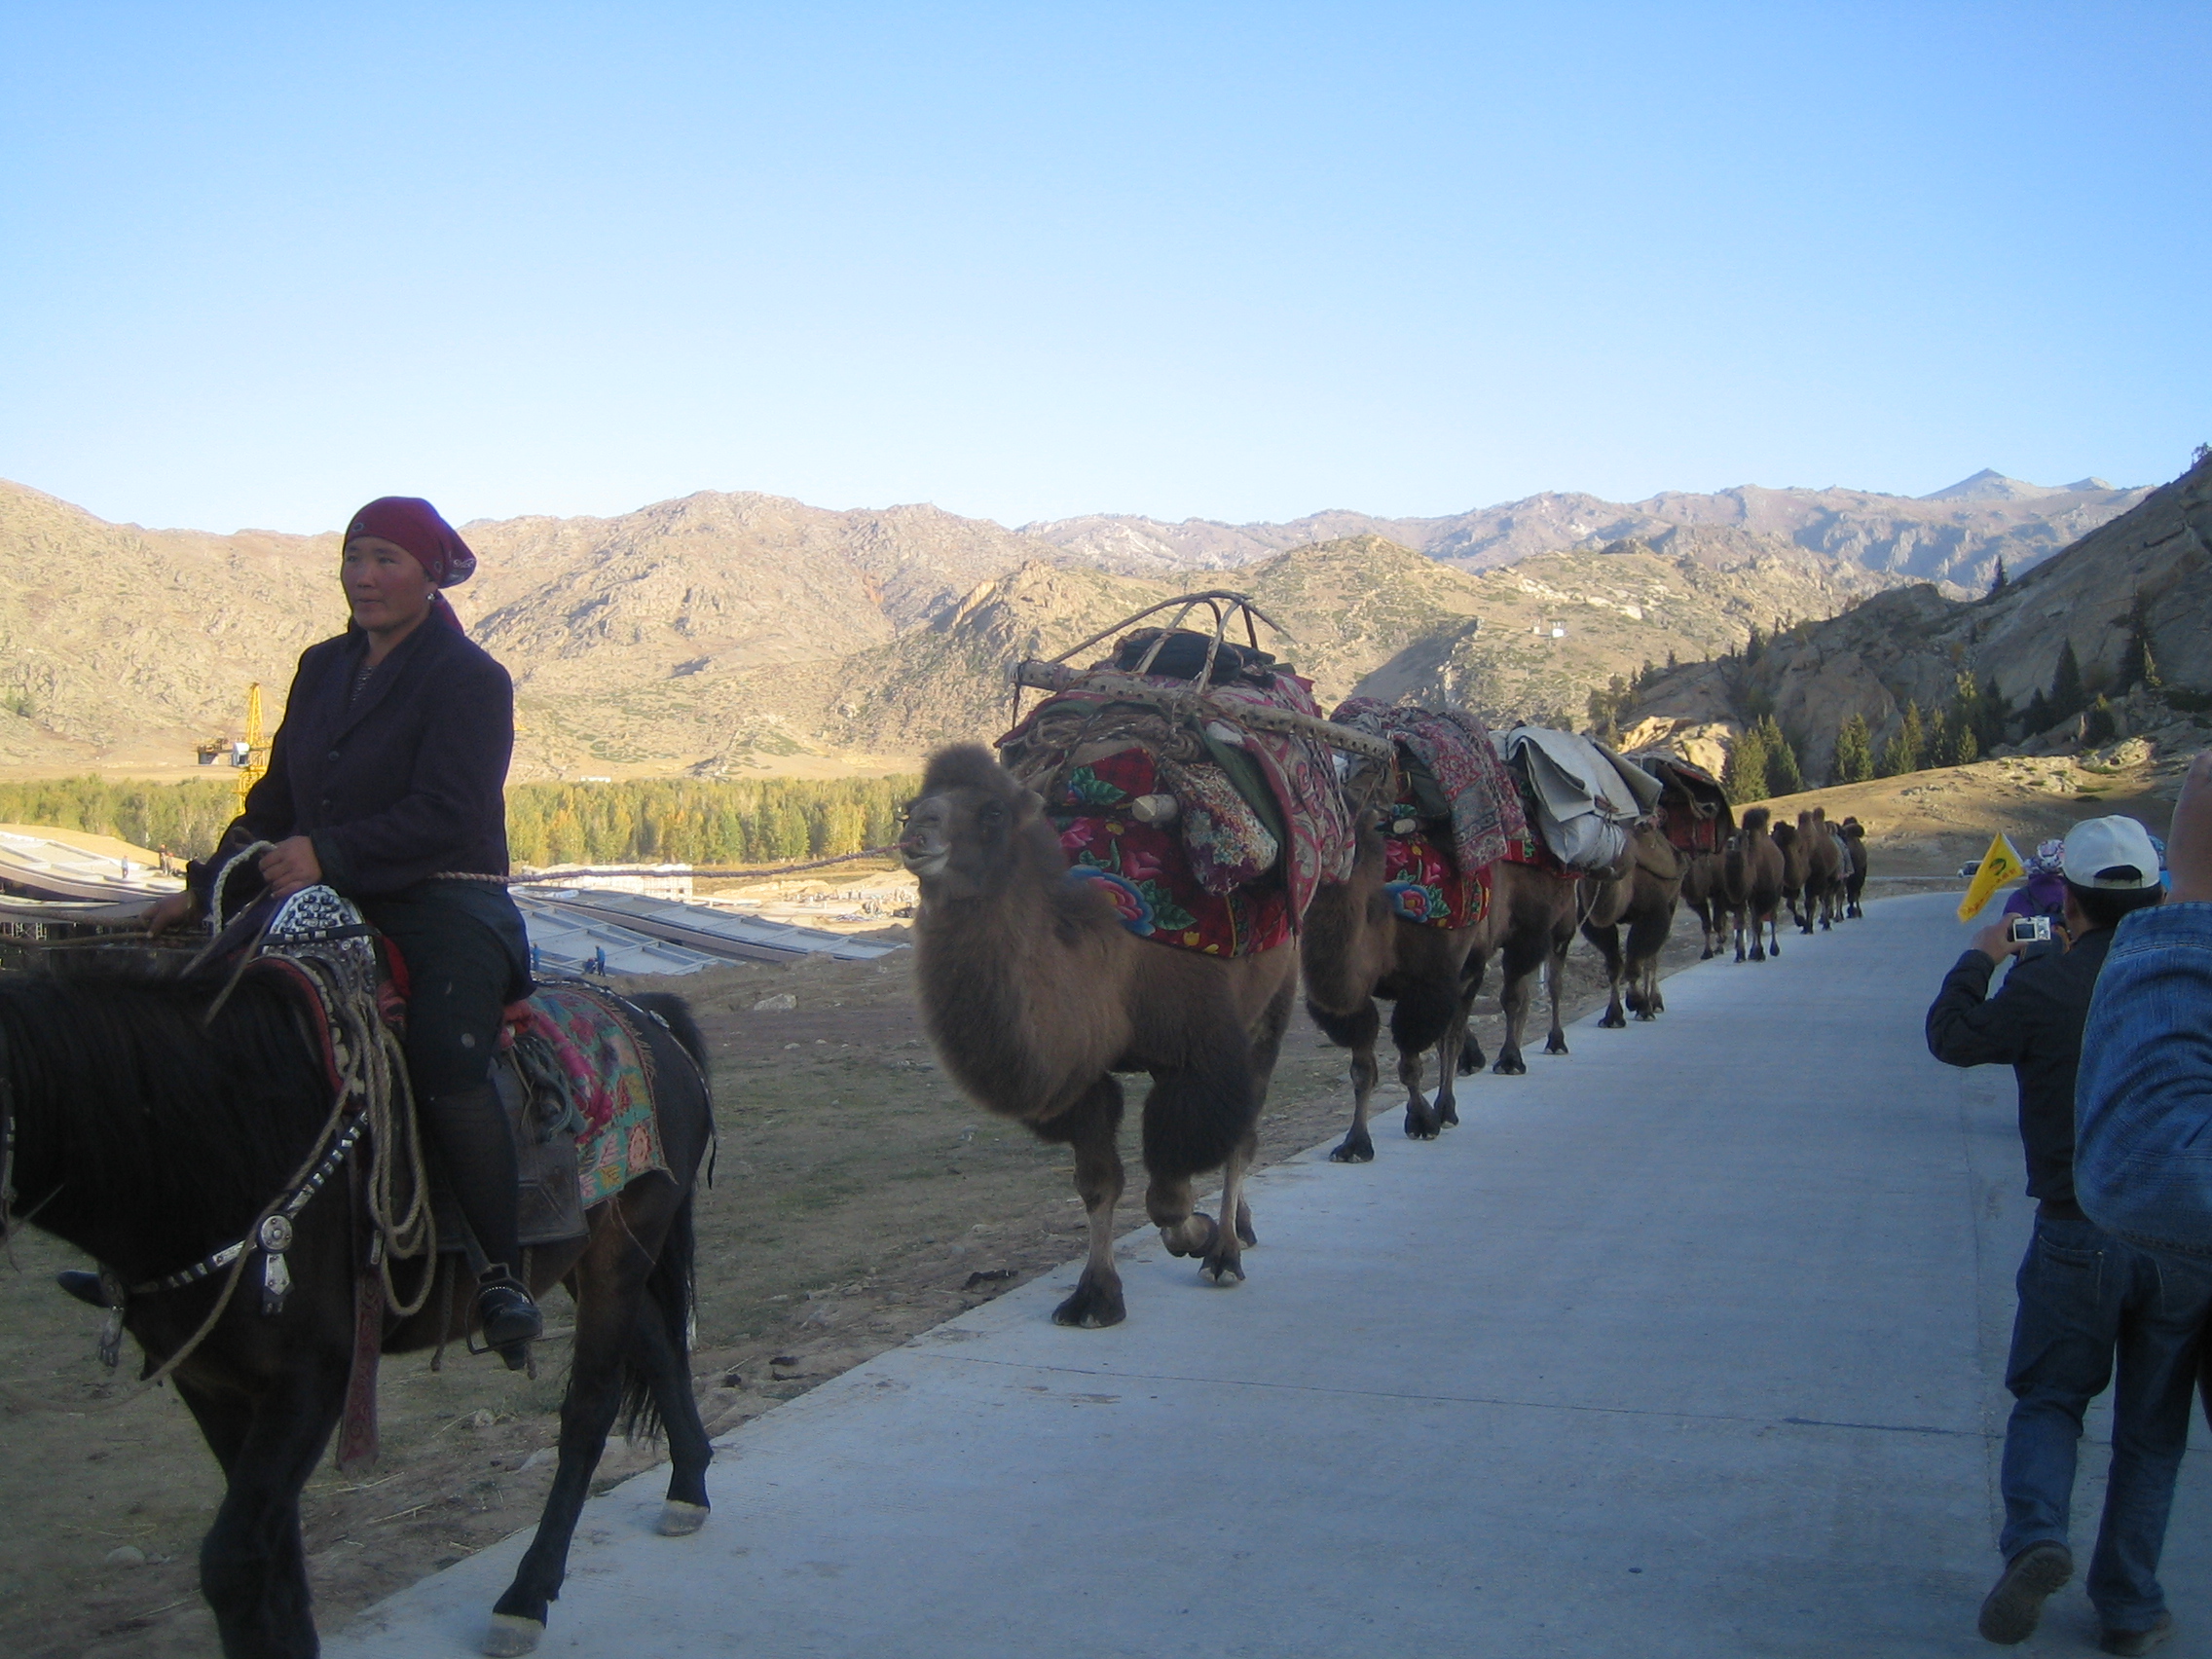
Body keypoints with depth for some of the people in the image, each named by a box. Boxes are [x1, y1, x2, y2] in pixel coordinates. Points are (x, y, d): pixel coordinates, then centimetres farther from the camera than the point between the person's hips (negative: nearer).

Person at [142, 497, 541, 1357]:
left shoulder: (469, 679, -6)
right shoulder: (322, 668, 17)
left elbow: (444, 816, -18)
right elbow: (276, 801, 22)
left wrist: (328, 854, -27)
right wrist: (207, 886, 12)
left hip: (446, 909, -7)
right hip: (330, 910, 8)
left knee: (445, 1061, -32)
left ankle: (503, 1271, -20)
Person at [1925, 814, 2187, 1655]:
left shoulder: (2044, 984, -12)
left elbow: (1952, 1038, 3)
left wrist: (1980, 959, 20)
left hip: (2079, 1235, -2)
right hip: (2185, 1237, 2)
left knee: (2049, 1396, 14)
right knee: (2151, 1425, 13)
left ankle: (2036, 1535, -11)